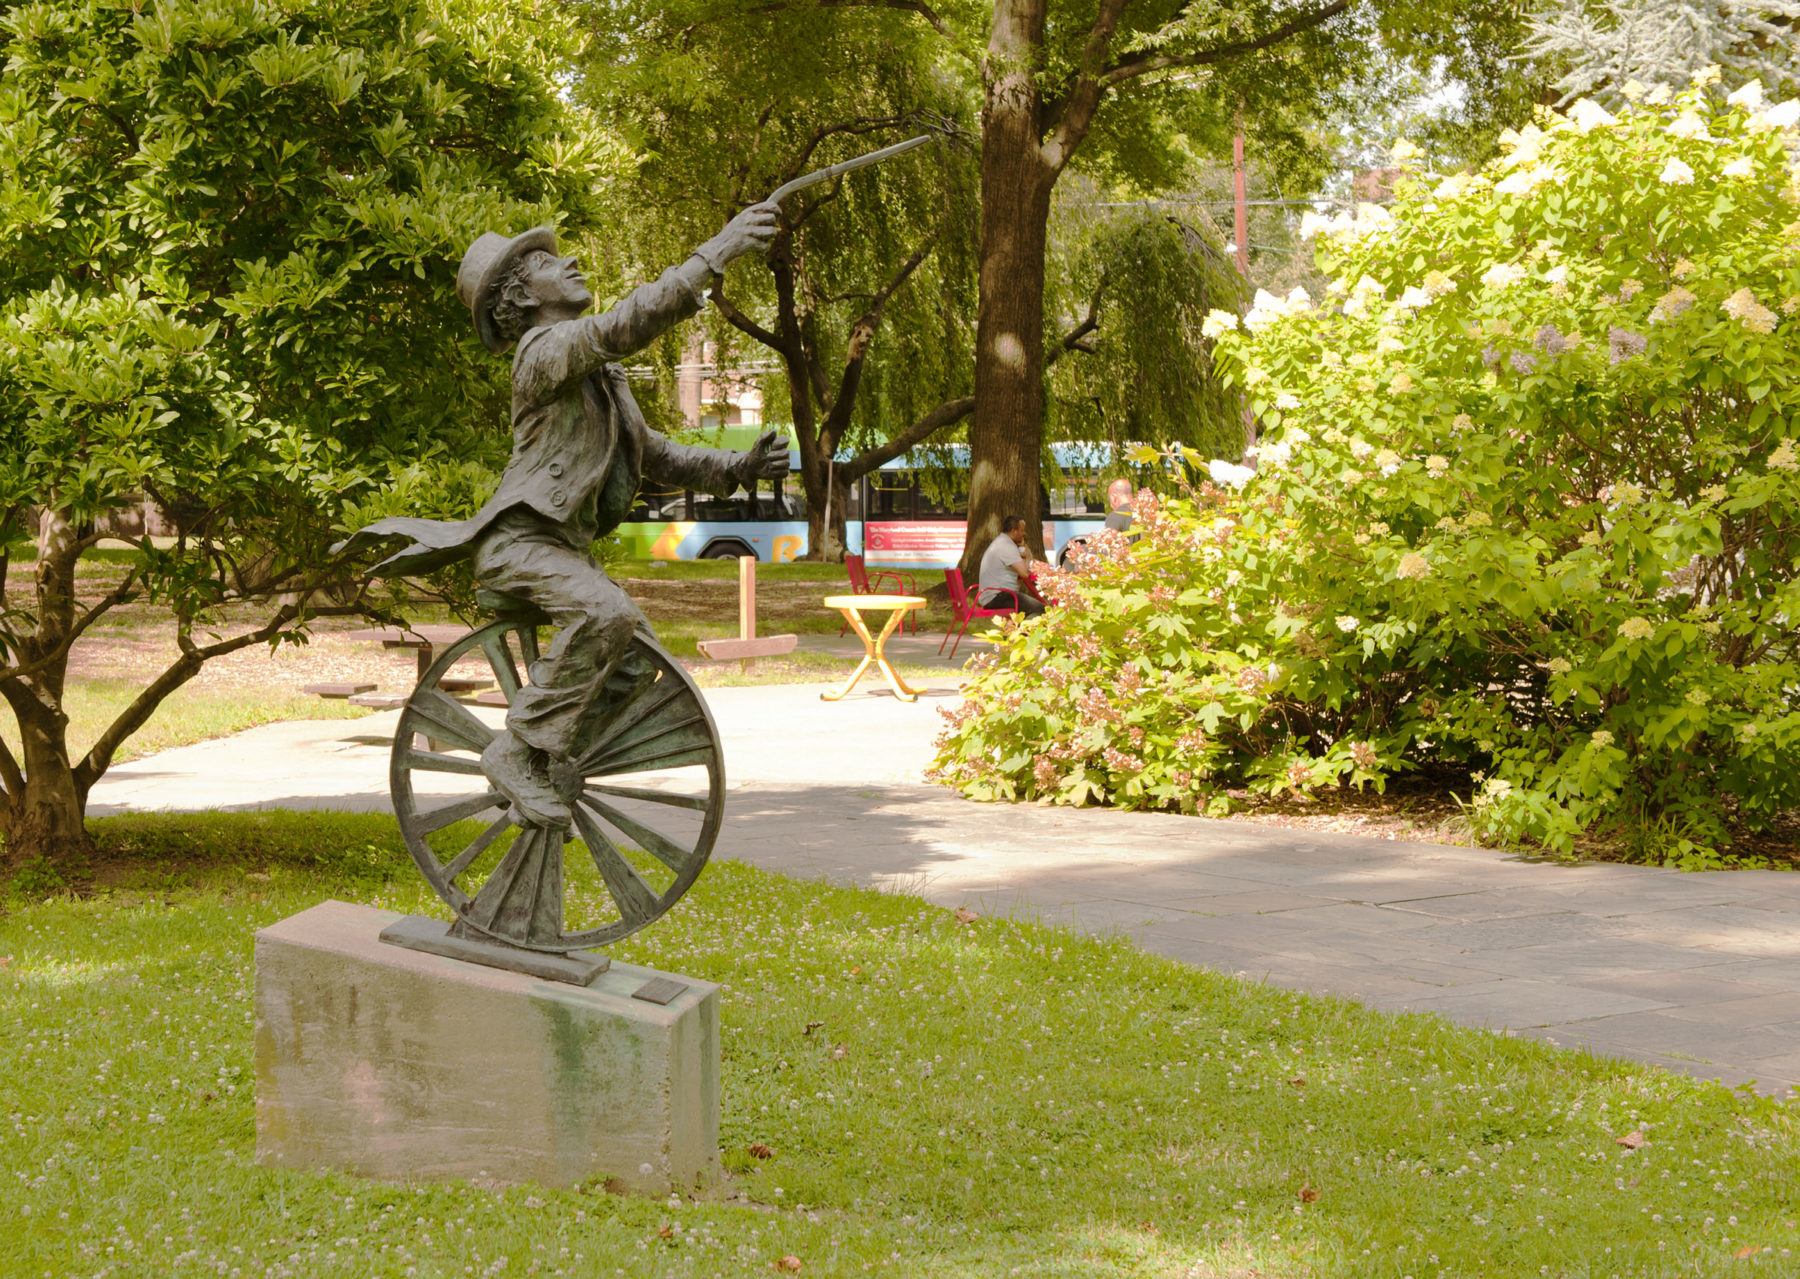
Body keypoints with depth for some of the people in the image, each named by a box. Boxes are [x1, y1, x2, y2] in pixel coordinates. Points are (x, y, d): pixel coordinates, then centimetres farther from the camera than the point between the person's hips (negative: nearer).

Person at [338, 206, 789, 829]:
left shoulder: (601, 380, 19)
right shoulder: (545, 350, -11)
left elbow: (657, 458, 17)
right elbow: (624, 325, -28)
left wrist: (741, 465, 1)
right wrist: (715, 253, -32)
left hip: (566, 547, 10)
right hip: (518, 541, -10)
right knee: (605, 611, -31)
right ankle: (521, 750, -24)